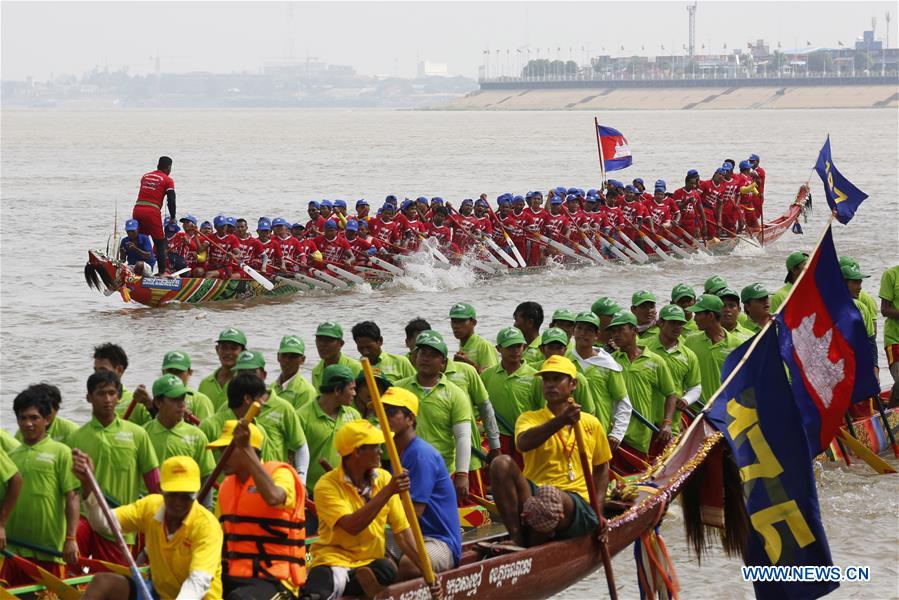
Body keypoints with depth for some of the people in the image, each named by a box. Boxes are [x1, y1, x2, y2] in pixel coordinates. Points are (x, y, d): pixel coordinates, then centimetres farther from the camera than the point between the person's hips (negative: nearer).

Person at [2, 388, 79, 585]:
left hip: (49, 549, -4)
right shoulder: (11, 456, 11)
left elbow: (72, 498, -7)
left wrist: (70, 539, -13)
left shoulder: (60, 452, -3)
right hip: (14, 546, 4)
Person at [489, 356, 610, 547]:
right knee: (502, 464, -27)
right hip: (532, 495, 2)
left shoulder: (591, 424, 15)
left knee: (551, 496, -39)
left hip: (577, 505, -1)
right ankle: (517, 540, -32)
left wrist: (598, 511, 10)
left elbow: (601, 468, 25)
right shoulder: (529, 418, 10)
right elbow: (523, 443, -14)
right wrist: (561, 421, -28)